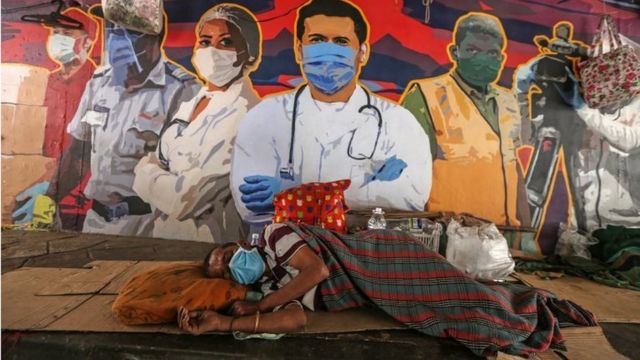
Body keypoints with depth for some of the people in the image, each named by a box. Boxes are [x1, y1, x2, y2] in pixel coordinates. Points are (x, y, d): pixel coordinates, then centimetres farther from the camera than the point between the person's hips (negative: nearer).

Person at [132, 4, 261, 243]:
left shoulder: (245, 113, -21)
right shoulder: (191, 104, 4)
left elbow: (187, 197, -23)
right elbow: (159, 162, 8)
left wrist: (146, 172, -6)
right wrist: (153, 171, -12)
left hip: (207, 244, -6)